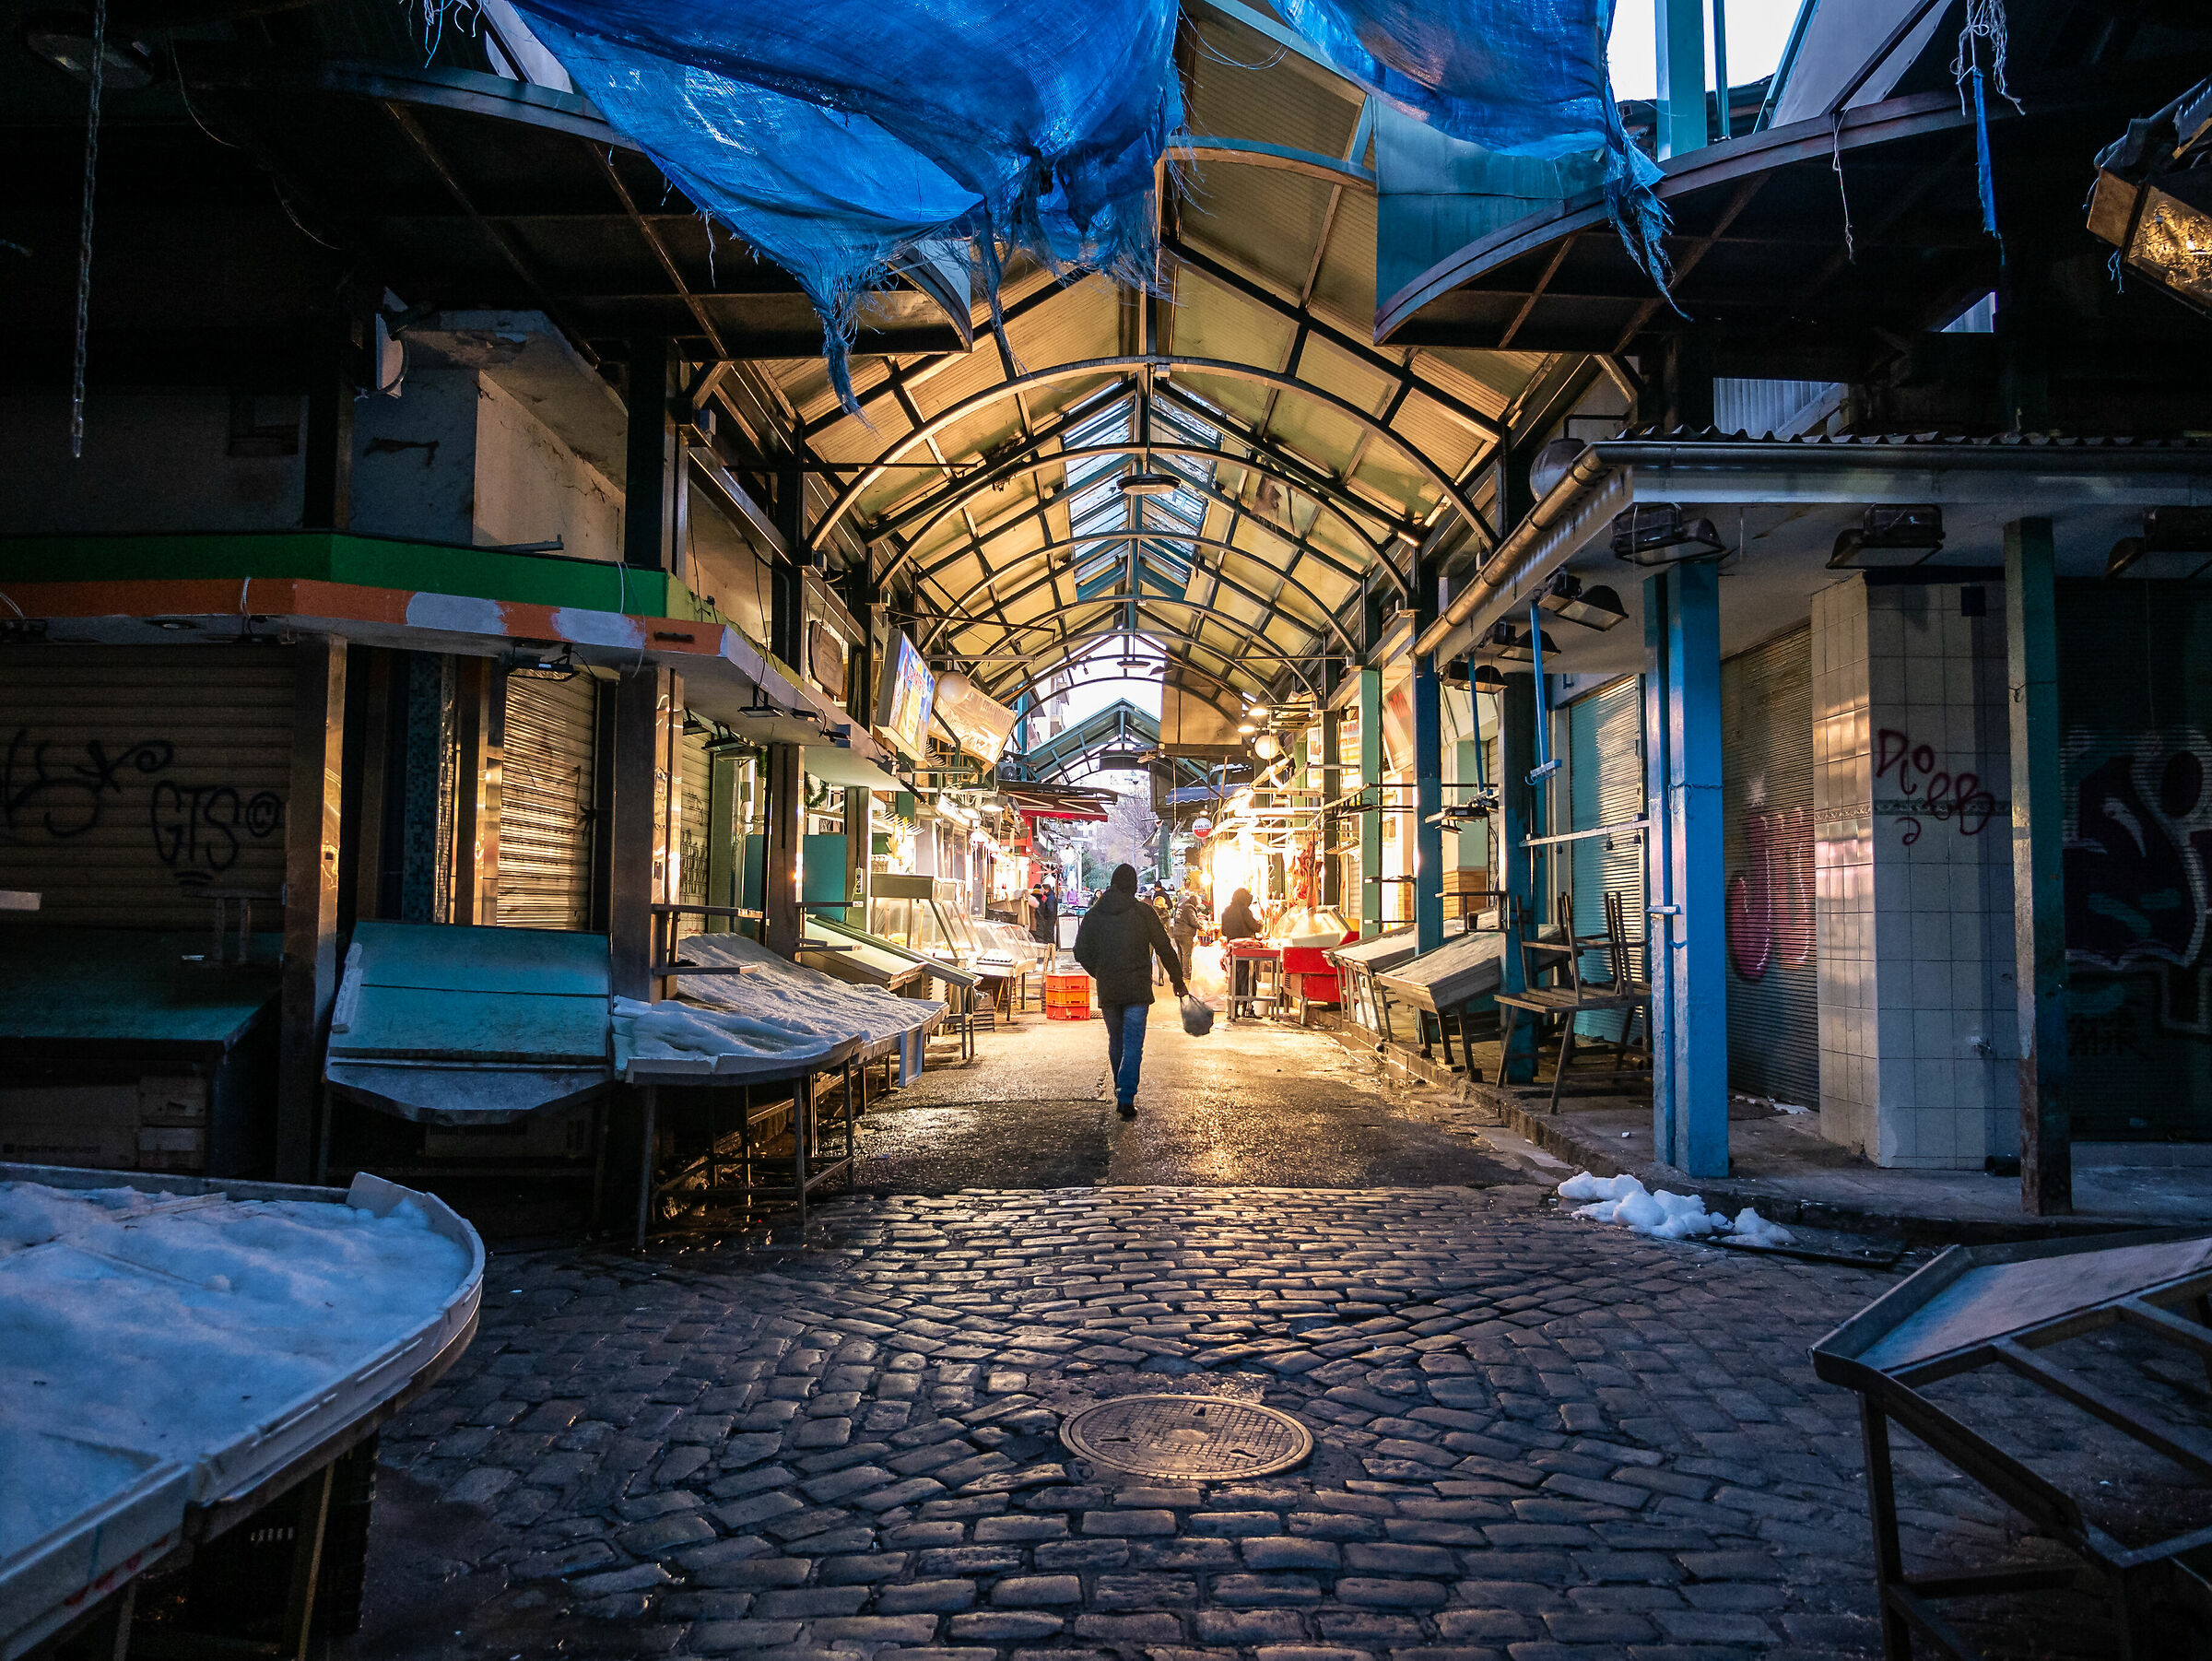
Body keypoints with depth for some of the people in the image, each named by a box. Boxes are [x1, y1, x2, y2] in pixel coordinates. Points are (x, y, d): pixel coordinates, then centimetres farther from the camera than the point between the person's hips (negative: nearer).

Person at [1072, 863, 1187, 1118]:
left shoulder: (1093, 915, 4)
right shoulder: (1143, 911, -5)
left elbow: (1081, 953, 5)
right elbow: (1165, 949, -3)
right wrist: (1178, 982, 7)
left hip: (1107, 991, 3)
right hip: (1137, 990, -3)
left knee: (1116, 1042, 18)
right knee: (1133, 1045, -3)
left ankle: (1121, 1093, 28)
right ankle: (1126, 1099, -12)